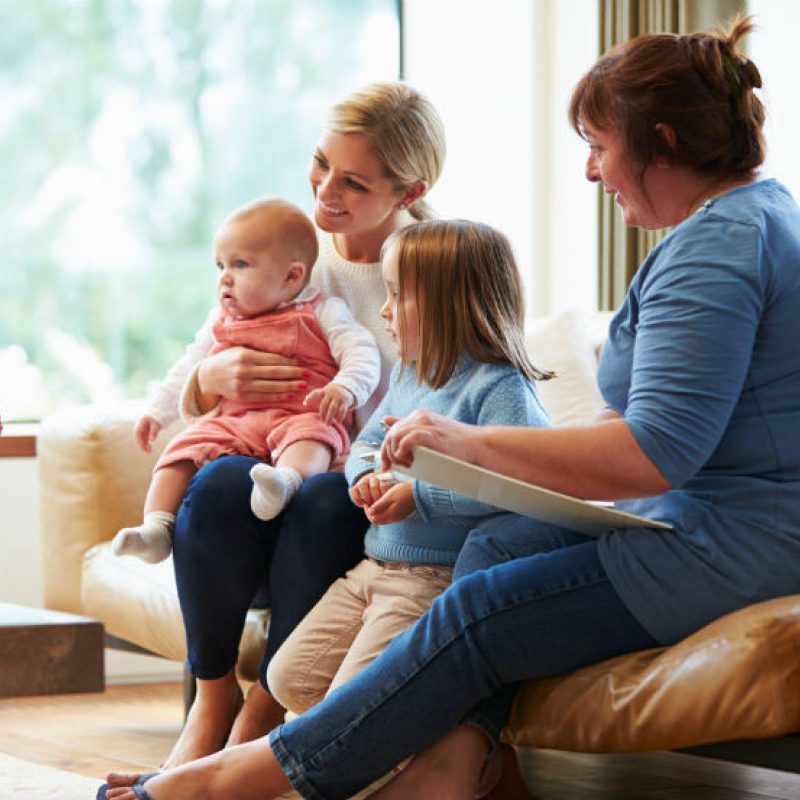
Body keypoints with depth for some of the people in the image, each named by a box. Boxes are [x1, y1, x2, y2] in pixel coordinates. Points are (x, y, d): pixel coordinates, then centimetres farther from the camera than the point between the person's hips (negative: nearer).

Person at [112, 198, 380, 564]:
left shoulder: (321, 313, 8)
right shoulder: (220, 323, 25)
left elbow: (361, 352, -3)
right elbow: (187, 370, 37)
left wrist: (345, 389, -22)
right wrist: (157, 410, 30)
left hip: (300, 418, -5)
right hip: (235, 422, 5)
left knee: (311, 436, -38)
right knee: (185, 447, -18)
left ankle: (286, 480, -67)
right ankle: (156, 528, -25)